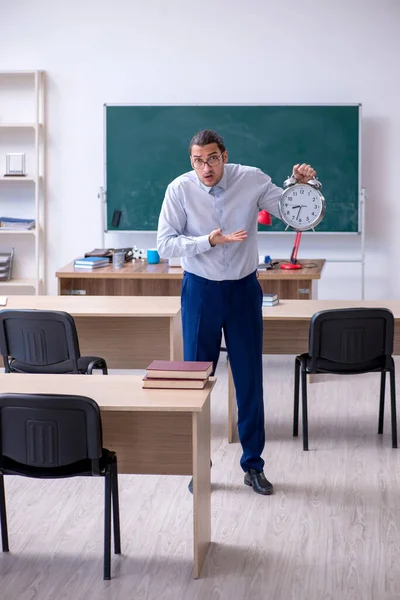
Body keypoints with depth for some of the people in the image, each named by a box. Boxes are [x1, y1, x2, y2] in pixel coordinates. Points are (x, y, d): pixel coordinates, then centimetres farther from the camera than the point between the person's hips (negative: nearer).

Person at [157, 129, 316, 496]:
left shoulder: (251, 180, -9)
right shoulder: (180, 189, -12)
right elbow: (165, 244, -13)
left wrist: (302, 185, -21)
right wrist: (210, 241, -24)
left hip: (244, 289, 1)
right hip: (200, 290, -1)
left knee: (250, 380, 7)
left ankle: (253, 465, 20)